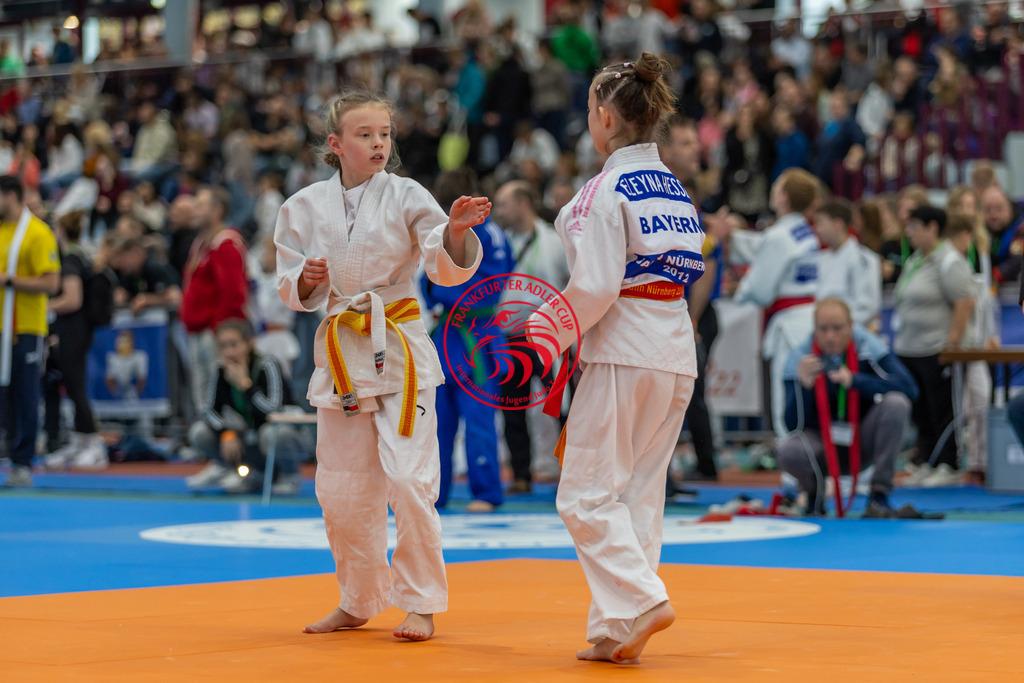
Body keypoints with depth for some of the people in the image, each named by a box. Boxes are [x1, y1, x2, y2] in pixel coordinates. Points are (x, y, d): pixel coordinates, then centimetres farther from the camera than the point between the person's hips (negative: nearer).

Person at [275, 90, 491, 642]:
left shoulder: (406, 197, -4)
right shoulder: (304, 208, 5)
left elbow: (449, 269, -9)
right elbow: (294, 293, 11)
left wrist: (456, 231, -29)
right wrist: (307, 280, -12)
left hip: (399, 348, -3)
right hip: (340, 351, 3)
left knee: (408, 478, -12)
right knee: (341, 489, 9)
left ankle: (421, 602, 4)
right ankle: (359, 602, 28)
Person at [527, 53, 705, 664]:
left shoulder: (607, 190, -12)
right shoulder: (675, 186, 13)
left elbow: (596, 286, -18)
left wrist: (549, 335, -2)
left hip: (624, 354, -8)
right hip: (677, 353, 8)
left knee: (587, 493, -2)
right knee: (640, 492, 11)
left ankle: (642, 600, -16)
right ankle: (617, 633, 13)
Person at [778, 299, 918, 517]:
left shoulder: (868, 347, -13)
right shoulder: (799, 358, -14)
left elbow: (909, 388, -24)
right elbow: (794, 425, -17)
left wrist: (855, 380, -33)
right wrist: (804, 385, -37)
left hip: (863, 442, 1)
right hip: (822, 446, -1)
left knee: (896, 403, -27)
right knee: (787, 451, -33)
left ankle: (880, 495, -17)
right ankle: (814, 493, 4)